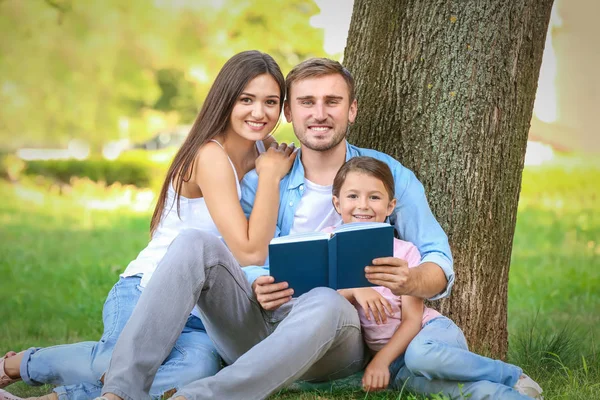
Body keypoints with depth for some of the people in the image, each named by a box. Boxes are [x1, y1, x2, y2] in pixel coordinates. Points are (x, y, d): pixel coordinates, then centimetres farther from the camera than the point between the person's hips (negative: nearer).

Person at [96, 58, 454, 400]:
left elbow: (440, 265, 1)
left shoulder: (387, 175, 6)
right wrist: (258, 288, -17)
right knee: (195, 245, -22)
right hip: (258, 325, 3)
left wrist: (411, 280, -24)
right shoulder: (262, 182, 13)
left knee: (325, 303, -38)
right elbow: (245, 262, 9)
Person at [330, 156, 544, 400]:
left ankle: (513, 377, -19)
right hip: (396, 363, 1)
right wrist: (353, 290, -25)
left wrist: (381, 360, -19)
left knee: (419, 354, -40)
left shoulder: (404, 252, -2)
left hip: (431, 329, -1)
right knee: (409, 377, -36)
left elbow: (412, 318, -7)